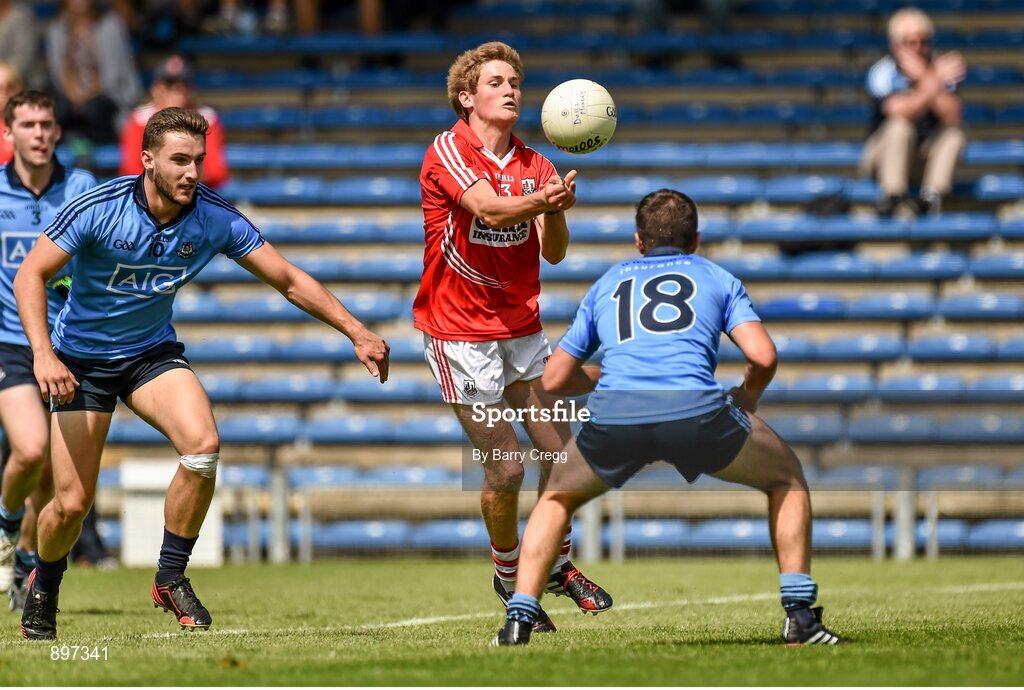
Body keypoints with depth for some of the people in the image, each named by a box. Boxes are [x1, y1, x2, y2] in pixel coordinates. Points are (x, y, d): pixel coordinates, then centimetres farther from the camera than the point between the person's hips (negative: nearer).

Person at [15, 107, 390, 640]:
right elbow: (30, 276, -20)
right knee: (73, 502, -9)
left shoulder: (215, 219, -14)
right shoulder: (99, 207, -23)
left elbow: (289, 280, -5)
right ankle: (43, 585, 26)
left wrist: (357, 333, -11)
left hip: (152, 351, 3)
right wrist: (43, 354, -34)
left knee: (203, 445, -26)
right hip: (81, 359, -2)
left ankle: (171, 578, -6)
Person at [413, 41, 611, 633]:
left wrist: (556, 211, -24)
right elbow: (489, 208, -29)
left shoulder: (534, 166, 7)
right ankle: (509, 574, 15)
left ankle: (558, 562, 23)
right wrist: (540, 199, -48)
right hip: (461, 333, -5)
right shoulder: (448, 151, -10)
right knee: (505, 467, -7)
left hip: (522, 327, 5)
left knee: (561, 451, 2)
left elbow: (554, 252, -3)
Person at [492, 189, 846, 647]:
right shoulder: (717, 278, 26)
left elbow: (554, 379, 32)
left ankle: (518, 621, 15)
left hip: (612, 416, 2)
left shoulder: (607, 283, 32)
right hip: (696, 410, -2)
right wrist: (748, 396, 32)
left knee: (556, 498, 32)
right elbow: (763, 356, 10)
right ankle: (800, 617, 14)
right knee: (787, 480, 25)